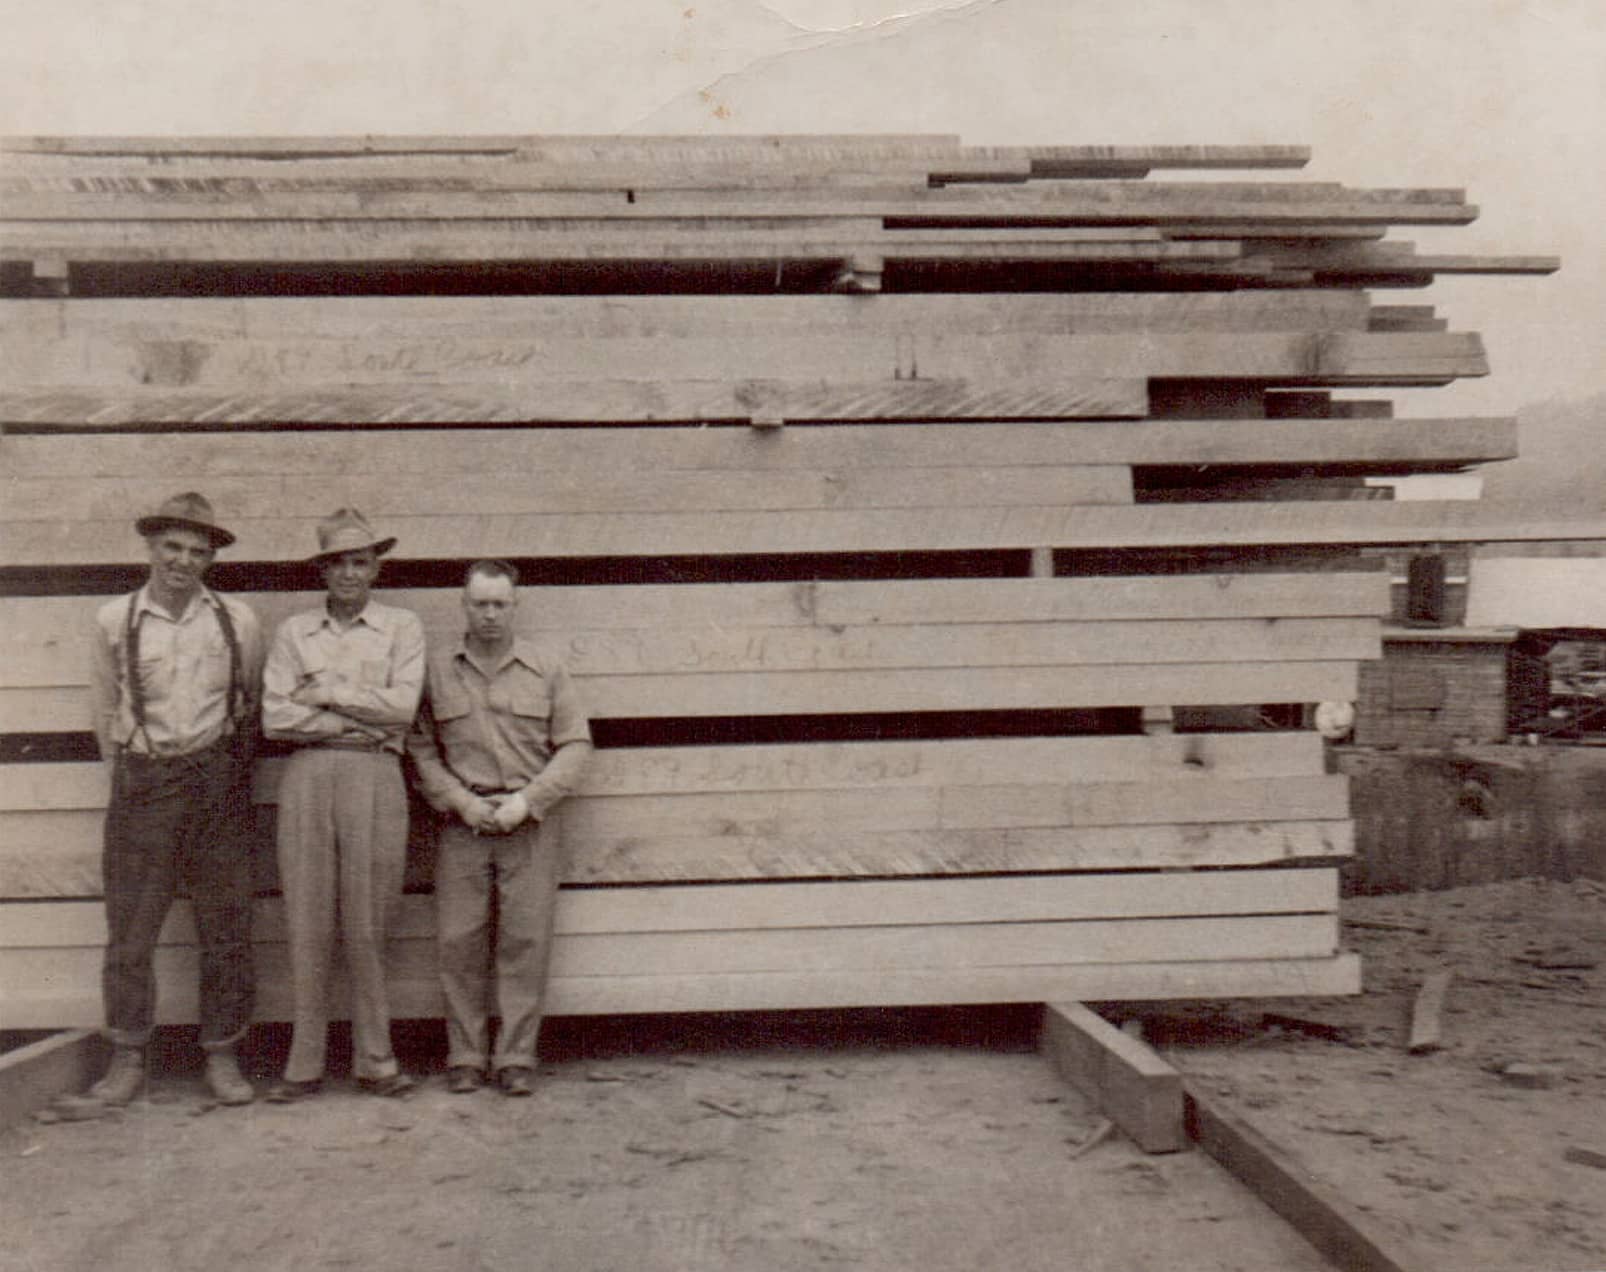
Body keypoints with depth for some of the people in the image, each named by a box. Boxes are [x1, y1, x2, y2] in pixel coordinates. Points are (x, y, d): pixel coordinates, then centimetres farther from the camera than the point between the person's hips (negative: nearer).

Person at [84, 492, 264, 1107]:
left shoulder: (238, 621, 3)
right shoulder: (114, 620, 3)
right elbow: (106, 712, 12)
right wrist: (129, 774, 12)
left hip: (217, 780, 0)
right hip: (141, 782, 0)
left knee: (226, 927, 3)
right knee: (129, 927, 2)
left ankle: (222, 1056, 15)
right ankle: (126, 1059, 16)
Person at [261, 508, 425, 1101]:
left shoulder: (402, 626, 10)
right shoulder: (293, 631, 13)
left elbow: (403, 706, -3)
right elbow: (275, 718, 1)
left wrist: (327, 693, -1)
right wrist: (363, 719, -4)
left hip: (374, 775, -1)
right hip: (306, 775, 1)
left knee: (367, 923, 1)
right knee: (307, 922, 1)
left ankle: (374, 1059, 12)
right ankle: (304, 1063, 11)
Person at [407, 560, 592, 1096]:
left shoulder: (546, 670, 7)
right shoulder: (435, 670, 7)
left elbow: (576, 744, 4)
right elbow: (419, 748, 6)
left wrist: (526, 800, -7)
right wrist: (461, 801, -7)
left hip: (529, 826, 0)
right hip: (463, 826, 0)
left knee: (526, 942, -1)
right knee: (460, 943, 0)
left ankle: (516, 1058, 9)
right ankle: (465, 1057, 13)